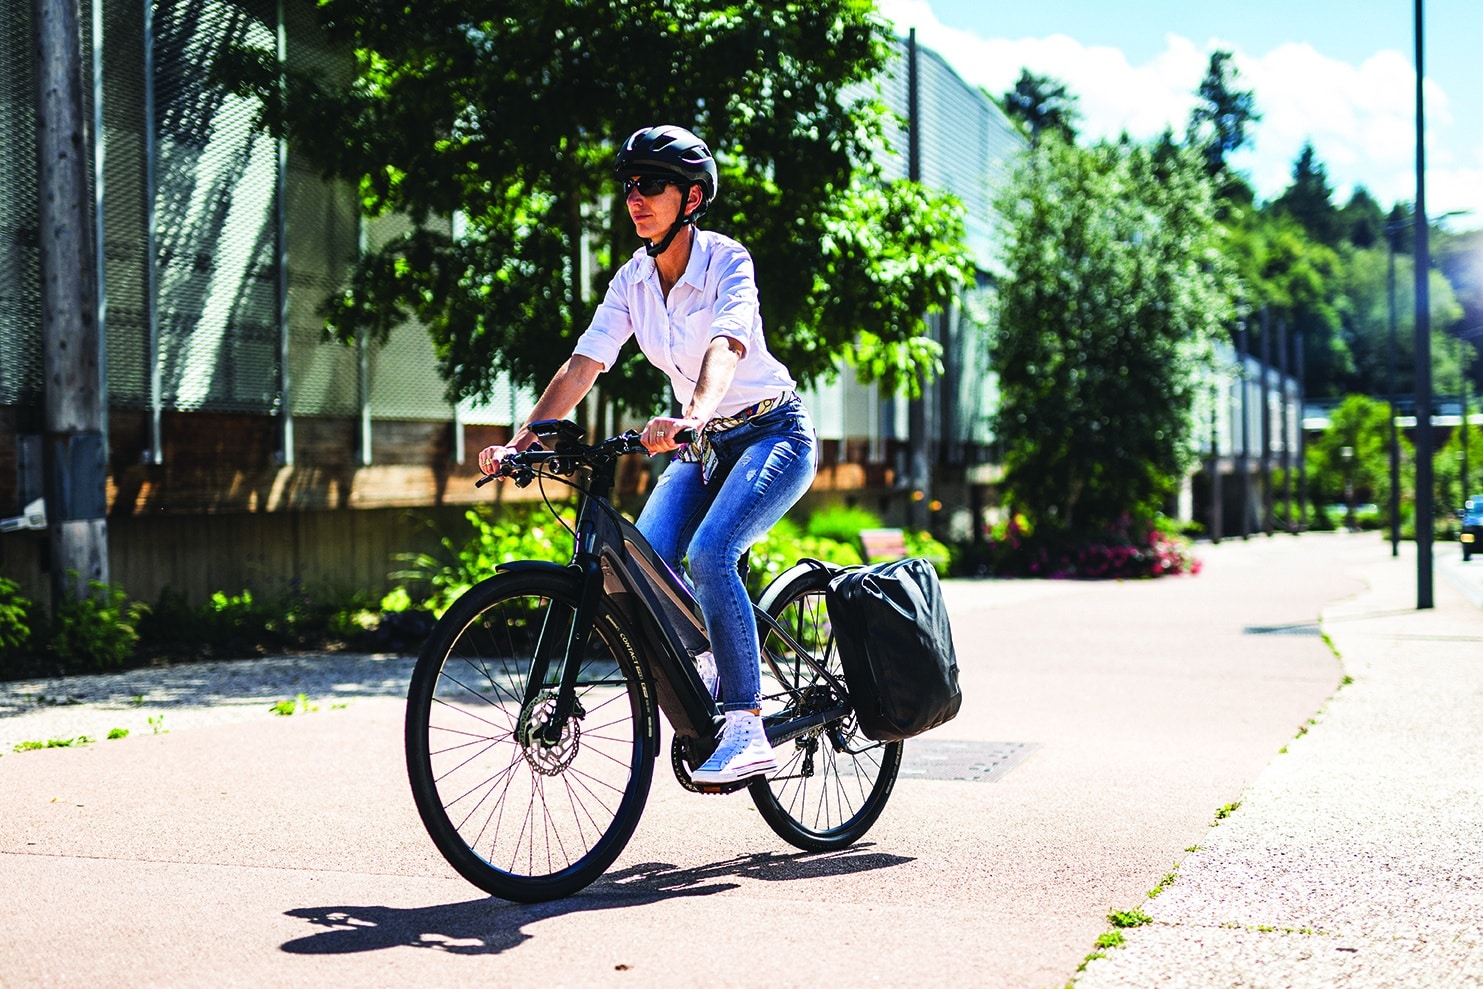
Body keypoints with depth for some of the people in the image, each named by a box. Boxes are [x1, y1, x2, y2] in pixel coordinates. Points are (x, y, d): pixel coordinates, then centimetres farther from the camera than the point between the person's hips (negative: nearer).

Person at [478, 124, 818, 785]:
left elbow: (726, 346, -38)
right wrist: (519, 442, -21)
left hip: (774, 433, -6)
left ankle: (746, 729, -24)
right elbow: (581, 366, -9)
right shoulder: (632, 280, -2)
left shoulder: (726, 260, -19)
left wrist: (693, 417, -57)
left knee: (709, 552, -30)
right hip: (706, 445, 6)